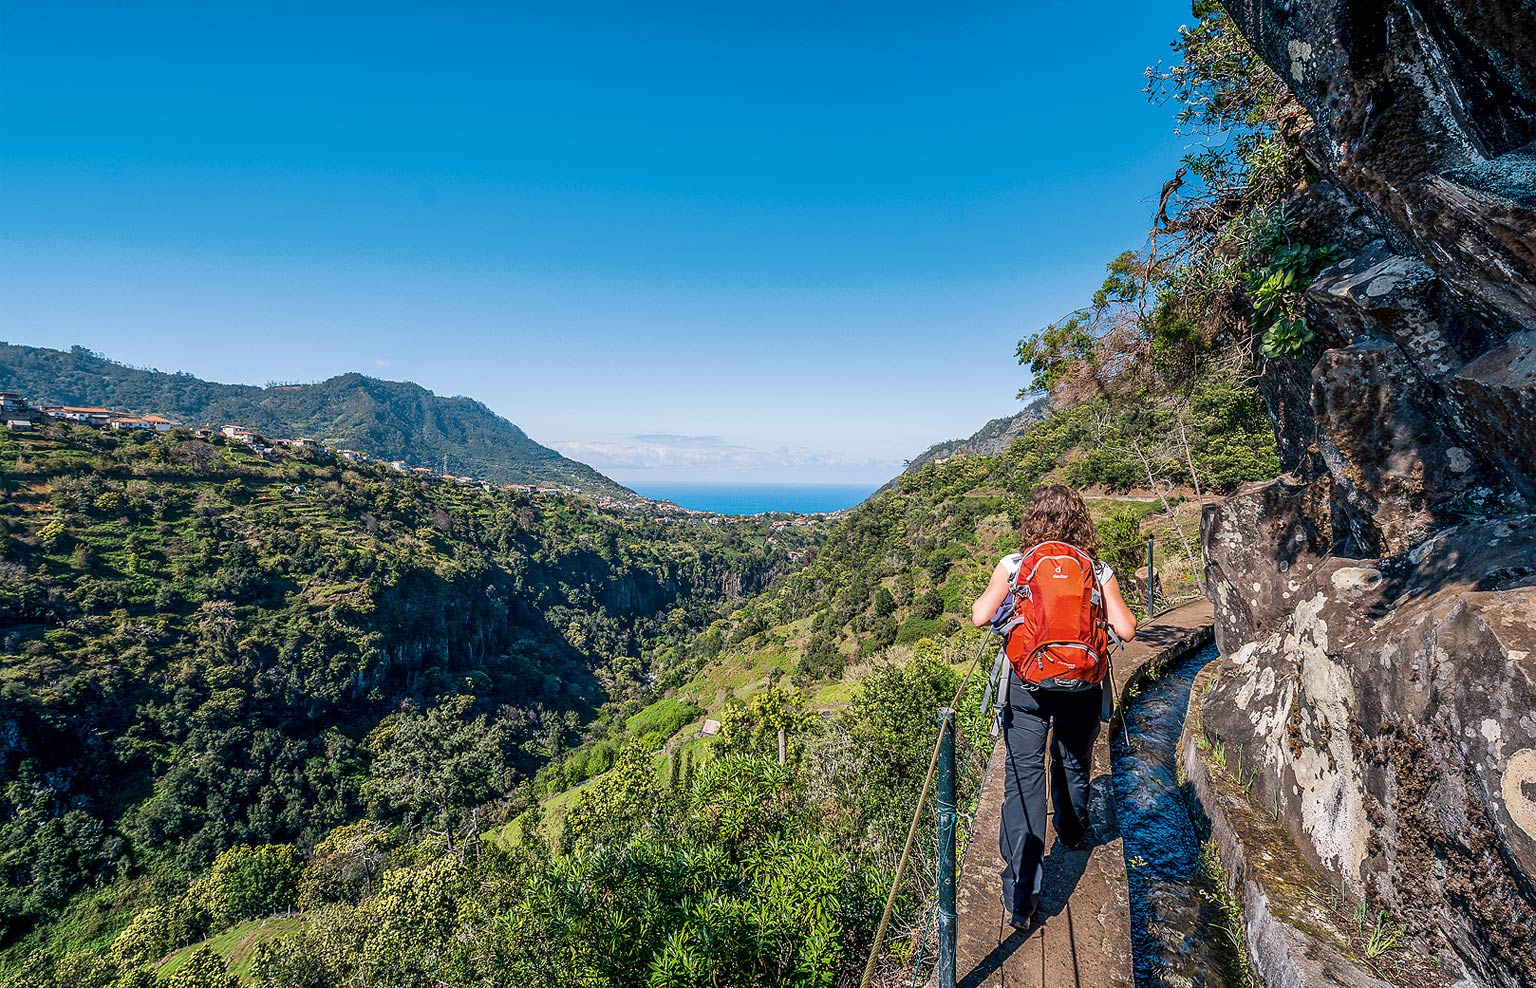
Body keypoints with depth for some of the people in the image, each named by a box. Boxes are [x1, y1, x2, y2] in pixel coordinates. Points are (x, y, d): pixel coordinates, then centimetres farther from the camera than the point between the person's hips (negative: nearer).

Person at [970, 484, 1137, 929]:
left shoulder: (1014, 565, -8)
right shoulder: (1098, 571, -4)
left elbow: (980, 616, -9)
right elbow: (1126, 630, -4)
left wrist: (988, 596, 12)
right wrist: (1112, 597, 16)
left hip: (1026, 684, -2)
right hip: (1081, 687, 2)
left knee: (1023, 777, 0)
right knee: (1074, 764, 26)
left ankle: (1021, 894, -3)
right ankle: (1073, 833, 54)